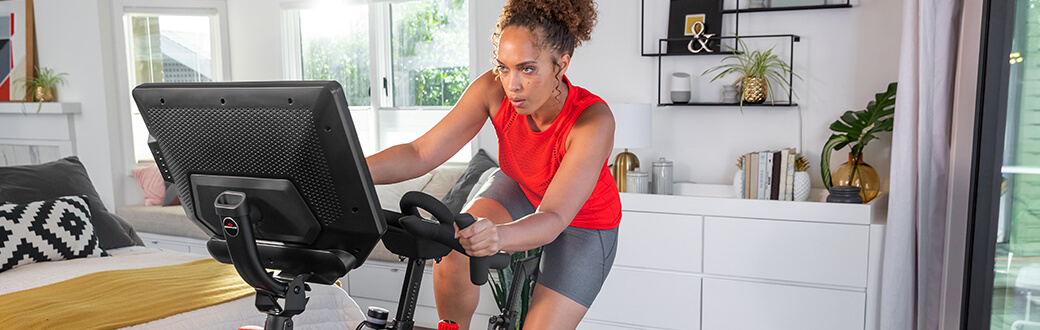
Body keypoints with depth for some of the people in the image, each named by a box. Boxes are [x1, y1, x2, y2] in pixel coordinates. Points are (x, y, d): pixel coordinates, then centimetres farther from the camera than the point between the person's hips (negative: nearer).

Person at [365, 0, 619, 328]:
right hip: (520, 189, 3)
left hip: (583, 223, -2)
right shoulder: (492, 89, -27)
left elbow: (553, 219, -43)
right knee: (451, 251, -25)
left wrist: (498, 236, -63)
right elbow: (422, 153, -27)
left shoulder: (593, 119, -37)